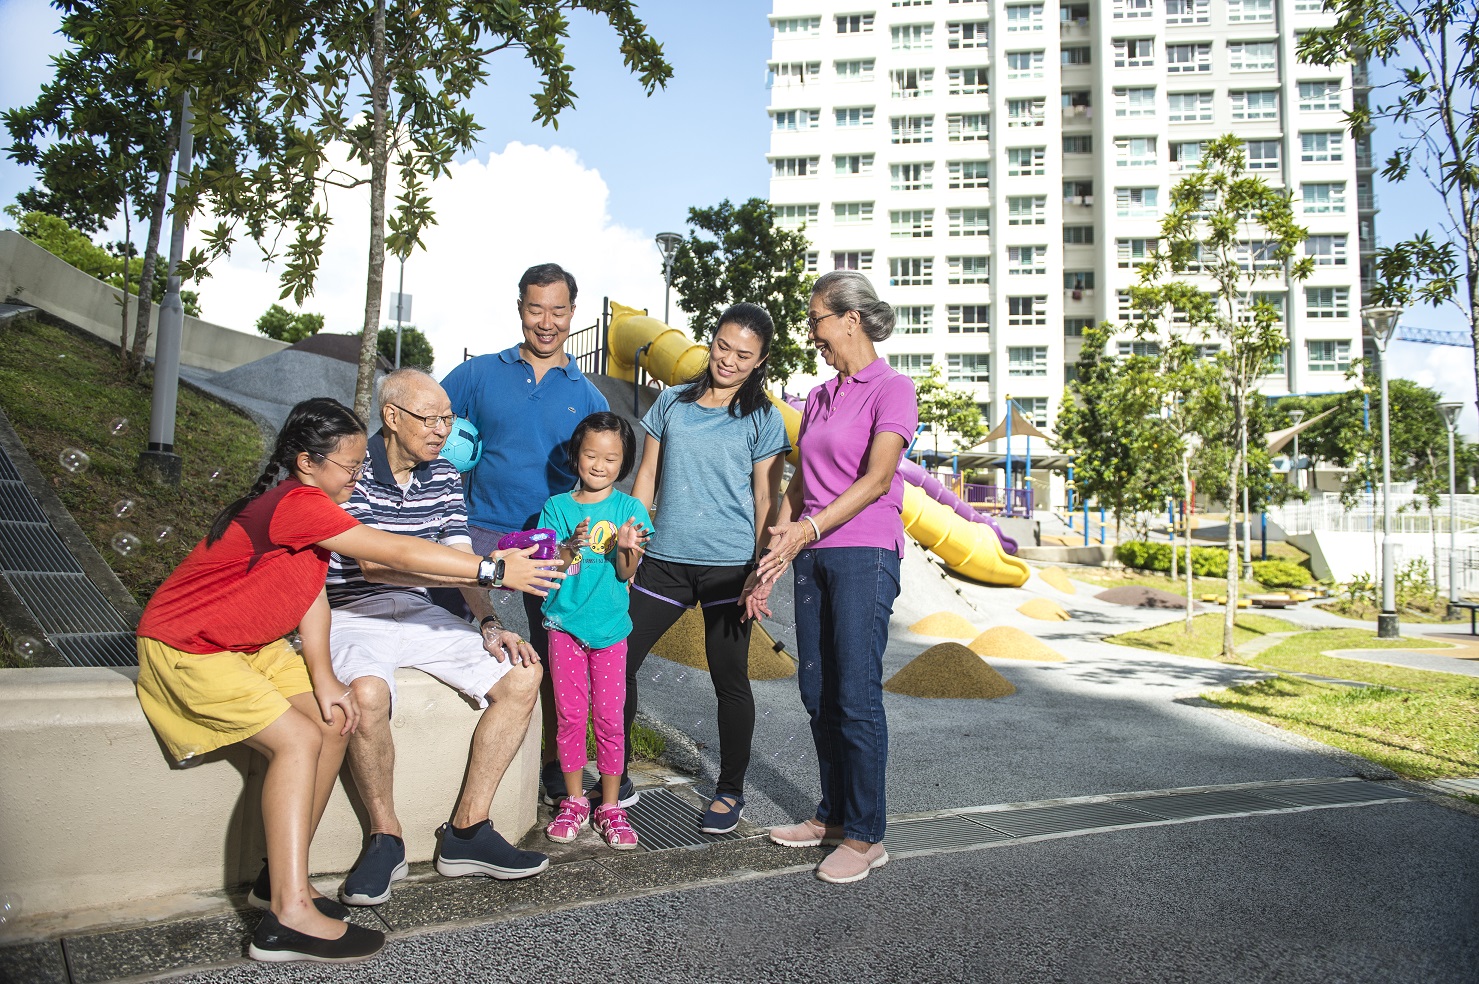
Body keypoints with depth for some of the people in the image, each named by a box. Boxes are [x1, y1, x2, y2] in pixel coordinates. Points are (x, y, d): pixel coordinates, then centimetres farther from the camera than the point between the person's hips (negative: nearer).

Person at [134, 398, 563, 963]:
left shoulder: (310, 505, 3)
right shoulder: (296, 504, -28)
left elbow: (312, 591, 0)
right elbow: (396, 554, -30)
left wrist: (322, 678, -11)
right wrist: (493, 570, -28)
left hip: (248, 644, 9)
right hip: (185, 645, -9)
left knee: (333, 724, -2)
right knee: (298, 739, -20)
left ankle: (283, 877, 7)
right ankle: (289, 917, -19)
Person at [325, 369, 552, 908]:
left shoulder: (443, 475, 9)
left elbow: (459, 557, 6)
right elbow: (372, 563, -25)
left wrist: (488, 623, -14)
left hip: (419, 611, 6)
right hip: (353, 615, -6)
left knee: (524, 673, -10)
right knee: (368, 695, -37)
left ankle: (466, 831, -6)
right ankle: (386, 837, -11)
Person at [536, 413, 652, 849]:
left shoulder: (629, 509, 2)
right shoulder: (557, 507, 4)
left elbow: (626, 573, -4)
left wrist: (626, 547, -25)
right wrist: (571, 546, -20)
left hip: (609, 627, -1)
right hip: (565, 624, 1)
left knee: (609, 718, 2)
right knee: (570, 716, 6)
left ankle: (610, 807, 15)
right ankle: (574, 803, 20)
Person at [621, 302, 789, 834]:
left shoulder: (763, 420, 1)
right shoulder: (672, 402, 10)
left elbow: (765, 503, -1)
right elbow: (647, 478, 13)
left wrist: (760, 576, -7)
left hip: (727, 565, -3)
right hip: (665, 559, 4)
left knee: (729, 680, 4)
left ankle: (730, 791, 23)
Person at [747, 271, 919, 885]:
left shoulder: (892, 389, -4)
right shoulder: (819, 398, 18)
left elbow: (876, 478, -16)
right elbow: (797, 486, 16)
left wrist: (810, 528, -25)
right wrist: (769, 564, 11)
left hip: (864, 553, -7)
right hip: (812, 558, 7)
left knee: (856, 696, -6)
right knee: (817, 693, 9)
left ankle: (865, 836, 5)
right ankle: (832, 815, 23)